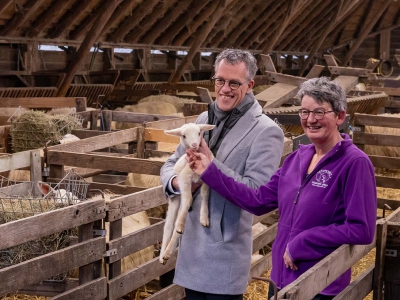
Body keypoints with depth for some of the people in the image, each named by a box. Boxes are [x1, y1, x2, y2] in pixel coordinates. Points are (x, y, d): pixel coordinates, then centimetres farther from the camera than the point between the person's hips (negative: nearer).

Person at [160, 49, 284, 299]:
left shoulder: (266, 132, -12)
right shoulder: (204, 120, 10)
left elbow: (257, 193, -19)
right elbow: (171, 164, 14)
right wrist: (177, 181, -10)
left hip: (225, 251, -6)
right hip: (191, 243, 7)